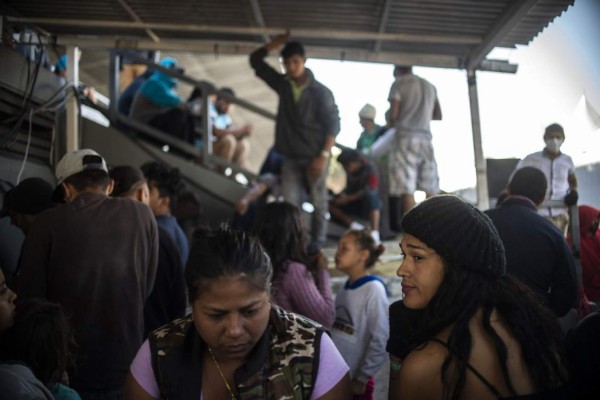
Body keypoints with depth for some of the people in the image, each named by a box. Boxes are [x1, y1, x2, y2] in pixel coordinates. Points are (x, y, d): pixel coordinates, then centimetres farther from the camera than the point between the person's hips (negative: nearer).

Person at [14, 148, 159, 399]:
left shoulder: (47, 222, -8)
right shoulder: (142, 215, -2)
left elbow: (29, 295, -4)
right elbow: (146, 288, 5)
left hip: (67, 370, -1)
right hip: (125, 368, 2)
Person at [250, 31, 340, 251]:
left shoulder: (320, 91, -7)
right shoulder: (283, 84, 5)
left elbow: (333, 124, -8)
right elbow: (256, 60, 10)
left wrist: (324, 155, -15)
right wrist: (278, 42, 1)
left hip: (315, 156, -3)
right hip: (291, 157, 4)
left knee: (318, 202, 4)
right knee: (290, 204, -3)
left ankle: (316, 244, 15)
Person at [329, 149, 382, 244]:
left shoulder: (369, 169, -14)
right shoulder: (350, 171, 4)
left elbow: (370, 190, -24)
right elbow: (349, 188, 11)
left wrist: (348, 198, -25)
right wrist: (343, 195, -11)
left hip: (369, 205, -6)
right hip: (354, 204, 6)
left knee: (370, 195, -40)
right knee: (330, 203, -15)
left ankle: (374, 234, -46)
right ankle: (353, 224, -29)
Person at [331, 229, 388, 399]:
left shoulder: (373, 289, -15)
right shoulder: (344, 288, 4)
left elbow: (380, 341, -16)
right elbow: (335, 329, 9)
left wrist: (362, 378, -10)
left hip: (355, 380, -6)